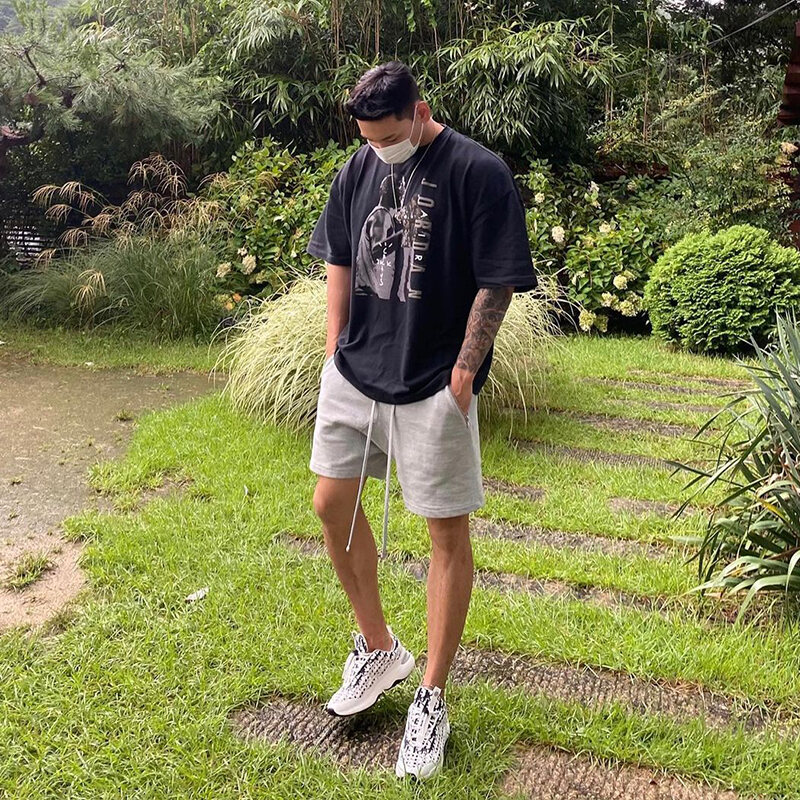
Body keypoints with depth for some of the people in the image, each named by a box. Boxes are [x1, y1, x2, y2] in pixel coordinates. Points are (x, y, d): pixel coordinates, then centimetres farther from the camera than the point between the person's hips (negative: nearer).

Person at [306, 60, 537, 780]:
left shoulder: (479, 173, -10)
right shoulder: (359, 169, 7)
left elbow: (496, 287, -11)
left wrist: (462, 376, -13)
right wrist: (338, 351, 9)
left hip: (433, 388, -6)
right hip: (353, 375, 6)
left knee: (448, 534, 2)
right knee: (333, 506, 10)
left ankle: (432, 699, 19)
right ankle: (378, 648, 33)